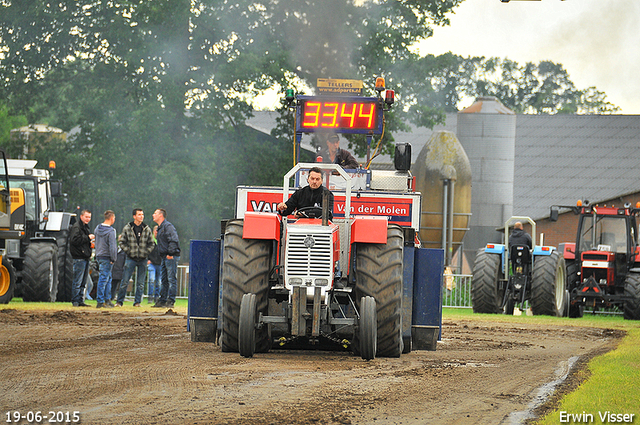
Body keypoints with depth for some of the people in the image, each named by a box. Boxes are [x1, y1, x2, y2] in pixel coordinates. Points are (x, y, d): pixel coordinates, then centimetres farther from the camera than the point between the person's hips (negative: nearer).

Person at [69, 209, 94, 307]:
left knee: (83, 282, 11)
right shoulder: (76, 227, -9)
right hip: (79, 258, -10)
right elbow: (74, 240, -22)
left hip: (86, 257, 10)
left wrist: (90, 243, 12)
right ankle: (75, 301, -6)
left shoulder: (86, 227, 21)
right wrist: (88, 238, -18)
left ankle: (80, 300, 16)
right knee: (78, 281, -8)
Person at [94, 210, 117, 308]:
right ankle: (100, 302, -2)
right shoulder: (110, 231, -16)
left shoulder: (97, 229, 10)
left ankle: (107, 299, 16)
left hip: (99, 256, 8)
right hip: (106, 257, -8)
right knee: (103, 279, -4)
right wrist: (113, 259, -11)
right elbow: (112, 246, -18)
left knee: (108, 278, 15)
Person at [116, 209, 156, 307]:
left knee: (140, 283, 4)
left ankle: (137, 302, 12)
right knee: (125, 281, -4)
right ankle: (119, 301, 4)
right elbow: (122, 242, 3)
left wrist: (146, 252, -3)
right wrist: (128, 251, -9)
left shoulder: (147, 229, 6)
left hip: (143, 259, 2)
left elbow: (151, 243, 11)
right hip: (131, 258, -2)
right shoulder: (127, 228, 0)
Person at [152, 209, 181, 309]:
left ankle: (170, 301, -9)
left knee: (171, 279, -8)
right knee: (163, 280, 11)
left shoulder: (168, 226, -10)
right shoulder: (160, 228, 21)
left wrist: (170, 253, -23)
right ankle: (162, 300, 14)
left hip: (171, 257, -10)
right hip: (164, 257, 10)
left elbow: (174, 240, -19)